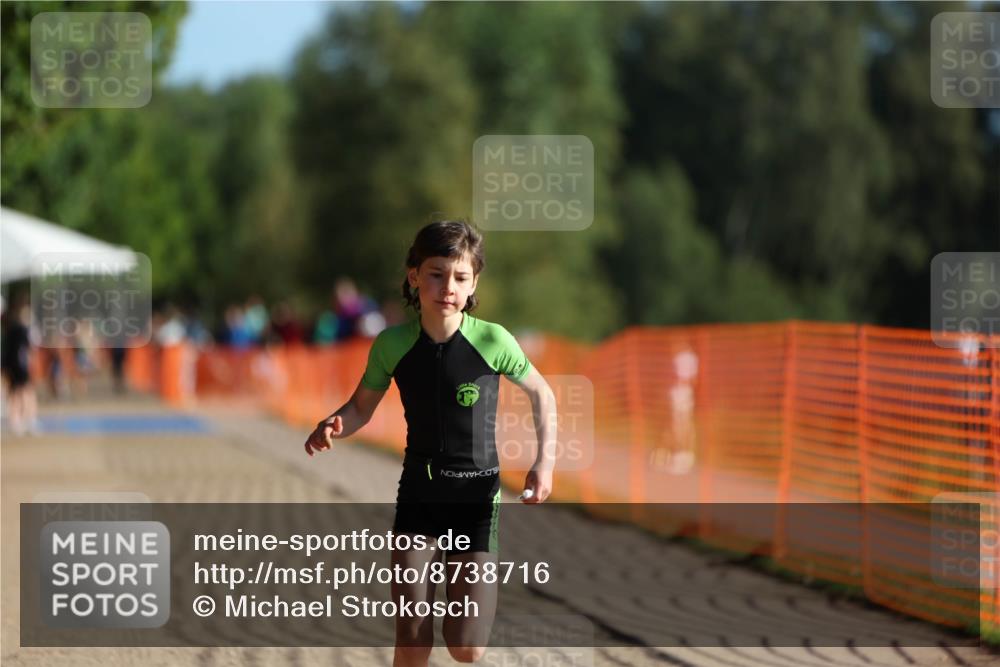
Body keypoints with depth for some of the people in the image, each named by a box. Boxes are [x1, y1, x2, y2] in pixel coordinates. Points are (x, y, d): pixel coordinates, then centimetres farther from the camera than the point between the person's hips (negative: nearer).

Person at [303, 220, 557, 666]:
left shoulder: (493, 341, -14)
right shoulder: (392, 345, -9)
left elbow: (541, 393, 3)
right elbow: (362, 406, 6)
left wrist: (545, 460, -7)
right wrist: (334, 427, -16)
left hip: (477, 494, -1)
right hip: (418, 491, 2)